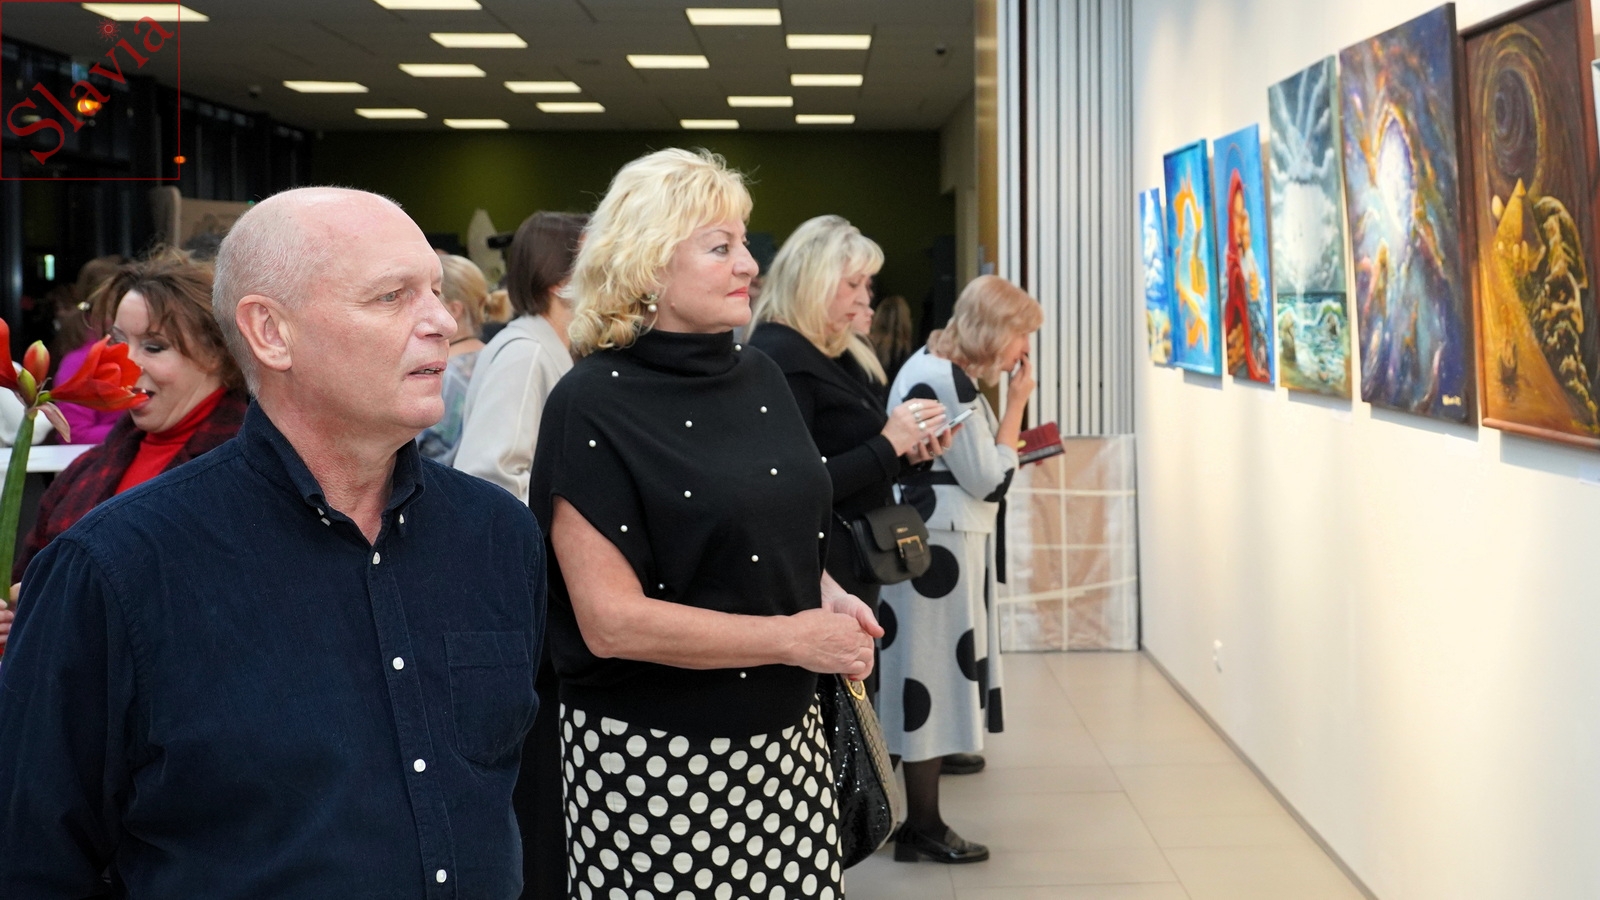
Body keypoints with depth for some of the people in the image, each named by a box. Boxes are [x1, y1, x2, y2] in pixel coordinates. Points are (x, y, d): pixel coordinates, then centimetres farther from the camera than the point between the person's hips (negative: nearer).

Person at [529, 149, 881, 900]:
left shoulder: (759, 377, 8)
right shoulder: (593, 407, -12)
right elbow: (611, 621, -17)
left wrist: (825, 596, 0)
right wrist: (793, 638, -16)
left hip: (787, 741, 6)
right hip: (654, 765, -6)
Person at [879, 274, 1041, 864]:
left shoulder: (929, 365, 14)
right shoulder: (950, 382, -18)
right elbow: (989, 480, -15)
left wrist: (1008, 449, 15)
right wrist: (1016, 404, -10)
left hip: (925, 537, 11)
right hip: (941, 546, -11)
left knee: (926, 678, 13)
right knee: (933, 672, -3)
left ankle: (920, 820, 21)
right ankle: (923, 830, 6)